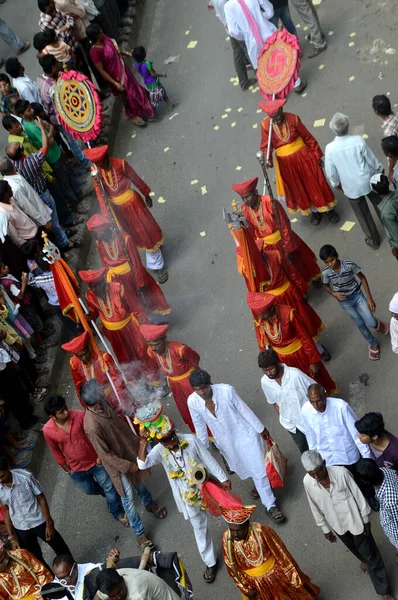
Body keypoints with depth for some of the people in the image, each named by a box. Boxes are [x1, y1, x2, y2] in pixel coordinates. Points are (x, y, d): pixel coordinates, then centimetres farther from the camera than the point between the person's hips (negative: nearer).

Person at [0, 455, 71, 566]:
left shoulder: (25, 477, -24)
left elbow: (41, 498, -13)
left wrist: (49, 524, -11)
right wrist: (12, 537, 2)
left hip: (39, 522, -3)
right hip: (20, 529, 3)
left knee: (62, 551, 13)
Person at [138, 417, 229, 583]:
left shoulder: (190, 439, -20)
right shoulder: (159, 450, -18)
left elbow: (209, 460, -10)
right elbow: (142, 465, -34)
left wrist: (222, 479, -4)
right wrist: (143, 443, -45)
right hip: (188, 498, 1)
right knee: (200, 529, 16)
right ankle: (210, 562, 36)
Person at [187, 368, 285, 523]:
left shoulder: (226, 390, -29)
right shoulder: (192, 402, -20)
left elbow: (244, 410, -16)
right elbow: (200, 426, -3)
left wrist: (260, 428, -5)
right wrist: (203, 448, 7)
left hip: (245, 433, -3)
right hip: (225, 441, 3)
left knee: (258, 468, 1)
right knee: (242, 467, 24)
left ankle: (270, 505, 17)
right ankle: (258, 485, 54)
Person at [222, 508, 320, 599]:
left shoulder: (261, 531, -29)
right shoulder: (227, 539, -21)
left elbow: (281, 554, -16)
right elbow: (232, 568, -6)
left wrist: (295, 579, -9)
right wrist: (246, 589, -3)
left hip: (275, 575, -2)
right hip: (254, 584, 2)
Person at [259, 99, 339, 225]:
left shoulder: (293, 118, -17)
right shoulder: (266, 124, -15)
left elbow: (308, 137, -7)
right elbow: (266, 145, -6)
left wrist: (317, 155, -1)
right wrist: (267, 159, -26)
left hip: (303, 156, -1)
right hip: (285, 163, 2)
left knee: (315, 183, 11)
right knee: (298, 189, 17)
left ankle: (329, 209, 31)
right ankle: (314, 211, 39)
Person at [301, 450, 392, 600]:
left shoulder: (341, 472, -31)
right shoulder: (308, 482, -23)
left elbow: (358, 495, -16)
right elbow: (315, 508, -6)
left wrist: (365, 519, -5)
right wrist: (325, 529, 4)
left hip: (354, 519, -3)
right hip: (337, 524, 3)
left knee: (369, 553, 12)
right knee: (353, 548, 30)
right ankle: (363, 559, 63)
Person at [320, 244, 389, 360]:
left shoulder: (349, 265, -27)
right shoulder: (326, 273, -22)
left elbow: (362, 278, -11)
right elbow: (326, 286, 0)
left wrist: (369, 298, -10)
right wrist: (334, 294, -20)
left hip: (357, 295, -1)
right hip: (344, 301, 1)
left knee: (371, 323, -5)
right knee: (360, 324, 12)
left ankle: (378, 323, 34)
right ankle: (373, 344, 38)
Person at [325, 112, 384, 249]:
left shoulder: (330, 148, -22)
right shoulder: (358, 140, -22)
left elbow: (331, 172, -9)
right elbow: (372, 160, -10)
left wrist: (337, 184, 11)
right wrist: (380, 170, 11)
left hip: (351, 187, -1)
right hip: (368, 181, 1)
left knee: (363, 214, 20)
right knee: (380, 205, 27)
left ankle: (373, 240, 36)